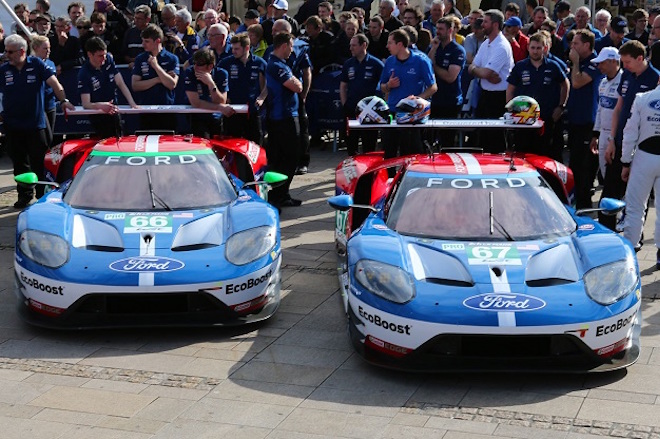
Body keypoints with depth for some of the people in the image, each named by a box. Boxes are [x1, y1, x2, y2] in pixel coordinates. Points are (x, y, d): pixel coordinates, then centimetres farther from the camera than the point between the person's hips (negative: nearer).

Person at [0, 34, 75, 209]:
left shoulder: (37, 64, -4)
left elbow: (54, 83, -8)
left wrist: (63, 100, -20)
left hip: (36, 123, -3)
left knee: (40, 162, 3)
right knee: (19, 163, 9)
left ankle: (44, 196, 14)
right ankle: (24, 195, 20)